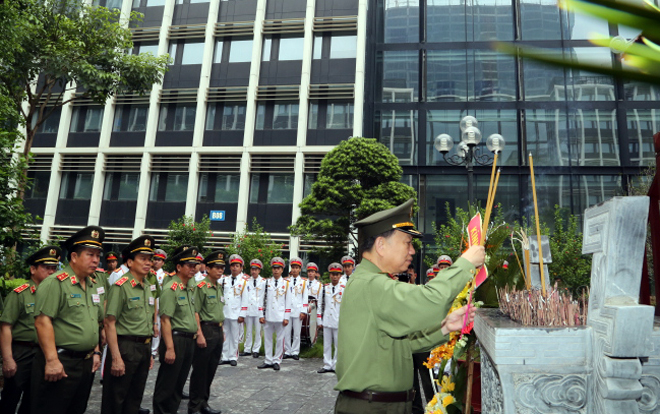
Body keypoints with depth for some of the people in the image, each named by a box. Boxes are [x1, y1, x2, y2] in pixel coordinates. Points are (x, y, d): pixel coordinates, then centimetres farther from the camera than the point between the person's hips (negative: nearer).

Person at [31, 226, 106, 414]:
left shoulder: (93, 286, 13)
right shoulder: (55, 283, -13)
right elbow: (42, 321, -20)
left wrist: (96, 352, 14)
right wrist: (52, 360, -23)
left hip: (87, 363, 8)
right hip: (60, 363, -8)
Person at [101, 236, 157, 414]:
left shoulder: (149, 287, 9)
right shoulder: (120, 286, -13)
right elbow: (109, 323, -17)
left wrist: (149, 352, 15)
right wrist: (116, 358, -20)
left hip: (144, 348, 7)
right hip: (125, 347, -7)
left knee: (135, 399, 18)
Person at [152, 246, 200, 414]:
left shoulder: (189, 288, 12)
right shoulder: (171, 288, -15)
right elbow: (165, 320, -20)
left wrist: (197, 333, 13)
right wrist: (169, 348, -22)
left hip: (189, 341, 9)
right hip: (175, 339, -8)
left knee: (179, 383, 18)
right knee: (167, 385, 4)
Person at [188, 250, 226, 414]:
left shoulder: (219, 287, 12)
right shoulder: (201, 287, -12)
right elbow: (195, 313, -15)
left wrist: (221, 331, 17)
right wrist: (200, 335, -19)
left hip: (218, 331, 8)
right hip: (206, 329, -8)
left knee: (211, 370, 15)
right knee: (200, 370, 2)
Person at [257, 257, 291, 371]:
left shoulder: (286, 283, 2)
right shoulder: (267, 282, 7)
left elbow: (288, 301, 0)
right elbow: (264, 299, 7)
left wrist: (286, 317, -4)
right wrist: (262, 315, 2)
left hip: (280, 317, -2)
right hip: (268, 317, 2)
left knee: (280, 339, 4)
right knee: (267, 339, 8)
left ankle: (277, 361, 15)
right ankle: (268, 361, 18)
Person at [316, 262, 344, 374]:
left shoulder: (344, 289, 0)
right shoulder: (325, 288, 7)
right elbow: (321, 305, 8)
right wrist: (320, 321, 5)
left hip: (338, 323, -2)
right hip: (327, 322, 2)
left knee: (338, 345, 5)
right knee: (327, 345, 9)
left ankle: (336, 366, 16)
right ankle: (327, 365, 18)